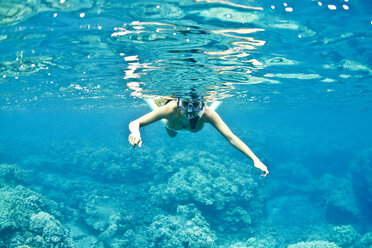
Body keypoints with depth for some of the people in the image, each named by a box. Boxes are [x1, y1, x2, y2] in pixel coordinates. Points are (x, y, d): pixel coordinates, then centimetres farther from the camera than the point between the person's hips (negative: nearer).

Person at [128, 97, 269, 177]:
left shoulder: (207, 113, -47)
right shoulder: (171, 109, -50)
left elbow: (231, 138, -50)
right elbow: (134, 123, -49)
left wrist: (255, 160, -60)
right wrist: (136, 132, -73)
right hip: (171, 122, -1)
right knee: (171, 134, 36)